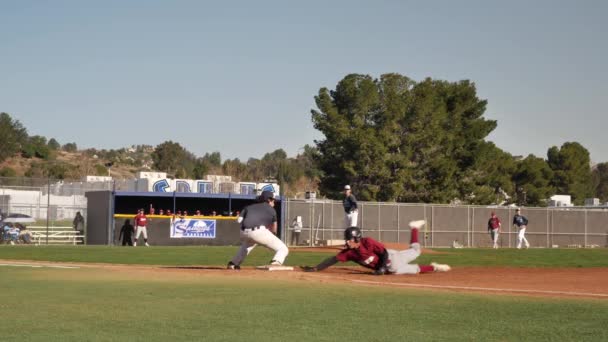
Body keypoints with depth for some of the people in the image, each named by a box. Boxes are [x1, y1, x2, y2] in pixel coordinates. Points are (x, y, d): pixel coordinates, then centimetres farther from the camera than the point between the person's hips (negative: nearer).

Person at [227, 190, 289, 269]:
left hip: (244, 233, 5)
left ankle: (233, 263, 33)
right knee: (283, 249, 3)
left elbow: (239, 220, 15)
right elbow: (274, 230, 23)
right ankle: (276, 262, -27)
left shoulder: (248, 207, 30)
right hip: (259, 231, -5)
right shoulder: (271, 209, 22)